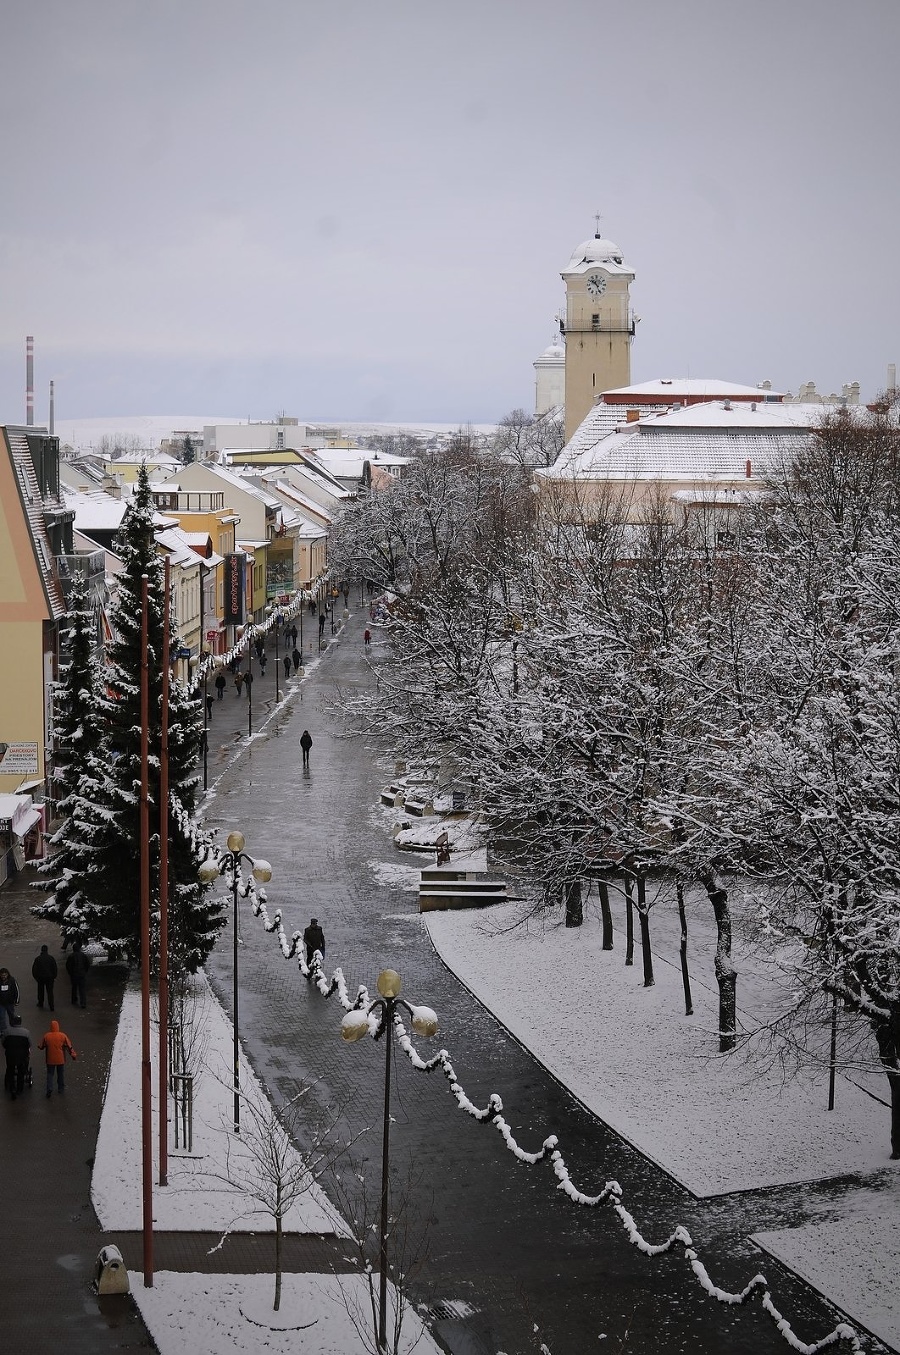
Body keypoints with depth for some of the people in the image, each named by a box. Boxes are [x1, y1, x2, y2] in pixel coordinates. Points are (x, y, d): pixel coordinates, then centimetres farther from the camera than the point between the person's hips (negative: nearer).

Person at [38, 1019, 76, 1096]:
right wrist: (73, 1054, 5)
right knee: (61, 1074, 17)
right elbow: (69, 1046, -6)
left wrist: (39, 1046, 25)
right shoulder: (63, 1036, -9)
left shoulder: (46, 1036, -9)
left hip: (50, 1060, 0)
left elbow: (41, 1047, 2)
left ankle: (49, 1089, -4)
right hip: (60, 1059, 0)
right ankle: (61, 1088, 26)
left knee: (50, 1074, 8)